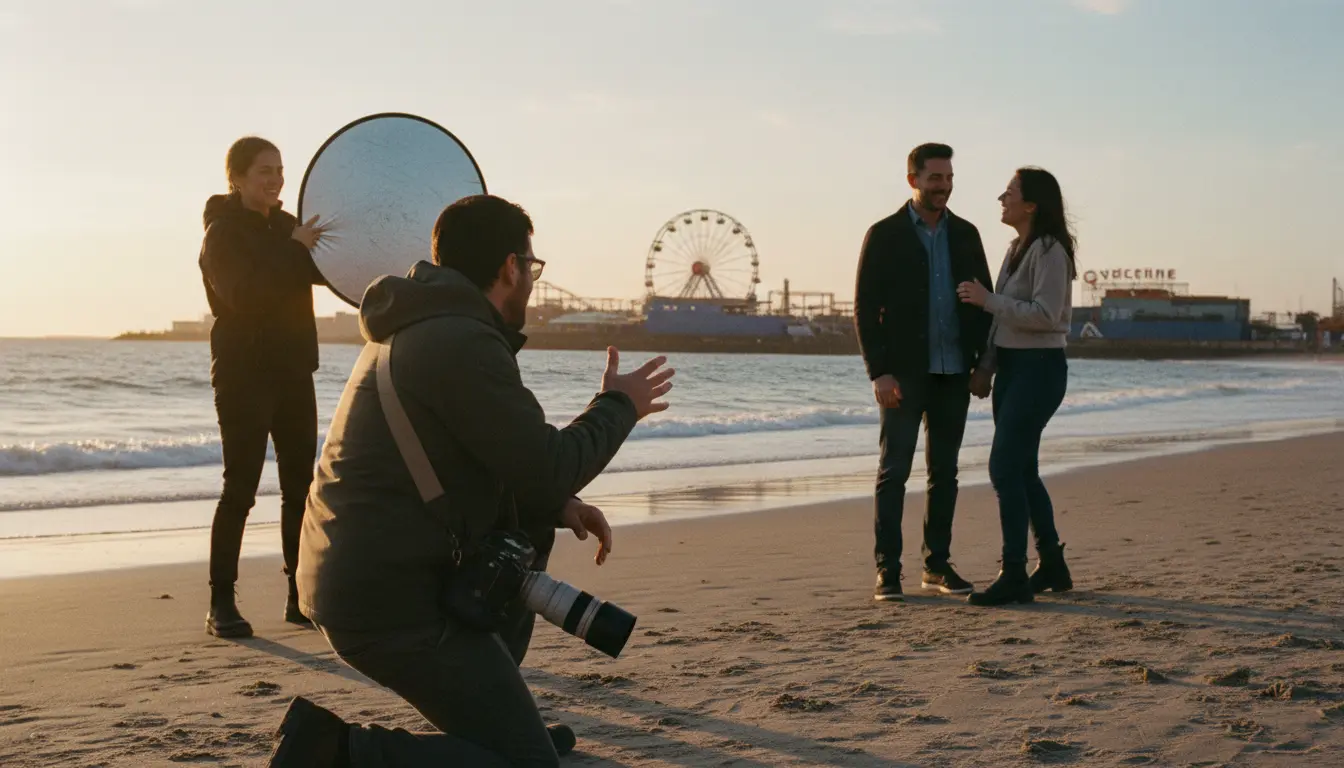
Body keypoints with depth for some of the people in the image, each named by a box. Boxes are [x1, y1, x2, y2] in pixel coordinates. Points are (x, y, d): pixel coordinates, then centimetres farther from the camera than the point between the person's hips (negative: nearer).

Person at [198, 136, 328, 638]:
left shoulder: (285, 226, 15)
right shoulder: (223, 232, -7)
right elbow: (243, 293, -22)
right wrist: (295, 250, -24)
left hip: (293, 370, 7)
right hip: (244, 373, -7)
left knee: (300, 486, 6)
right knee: (240, 488, -7)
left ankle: (301, 597, 13)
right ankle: (221, 604, -2)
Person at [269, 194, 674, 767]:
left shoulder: (413, 331, 16)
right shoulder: (464, 343, -16)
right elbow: (546, 470, -15)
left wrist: (556, 506, 10)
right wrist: (618, 406, 2)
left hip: (349, 577, 10)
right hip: (392, 602, -10)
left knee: (527, 532, 28)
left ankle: (497, 717, 30)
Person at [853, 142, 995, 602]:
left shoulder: (965, 234, 9)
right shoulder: (884, 235, -3)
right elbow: (865, 308, -6)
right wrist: (878, 371, -14)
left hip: (952, 373, 4)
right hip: (904, 373, -4)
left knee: (944, 471, 8)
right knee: (893, 471, -3)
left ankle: (938, 565, 16)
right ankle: (887, 570, -1)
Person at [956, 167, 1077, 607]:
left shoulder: (1048, 250, -14)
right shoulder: (1017, 249, 14)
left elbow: (1044, 315, -22)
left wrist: (987, 299, -18)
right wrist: (986, 364, 14)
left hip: (1038, 368, -10)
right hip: (1011, 367, 10)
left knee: (1005, 468, -13)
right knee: (1022, 470, 13)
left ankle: (1014, 576, -9)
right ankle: (1052, 566, 23)